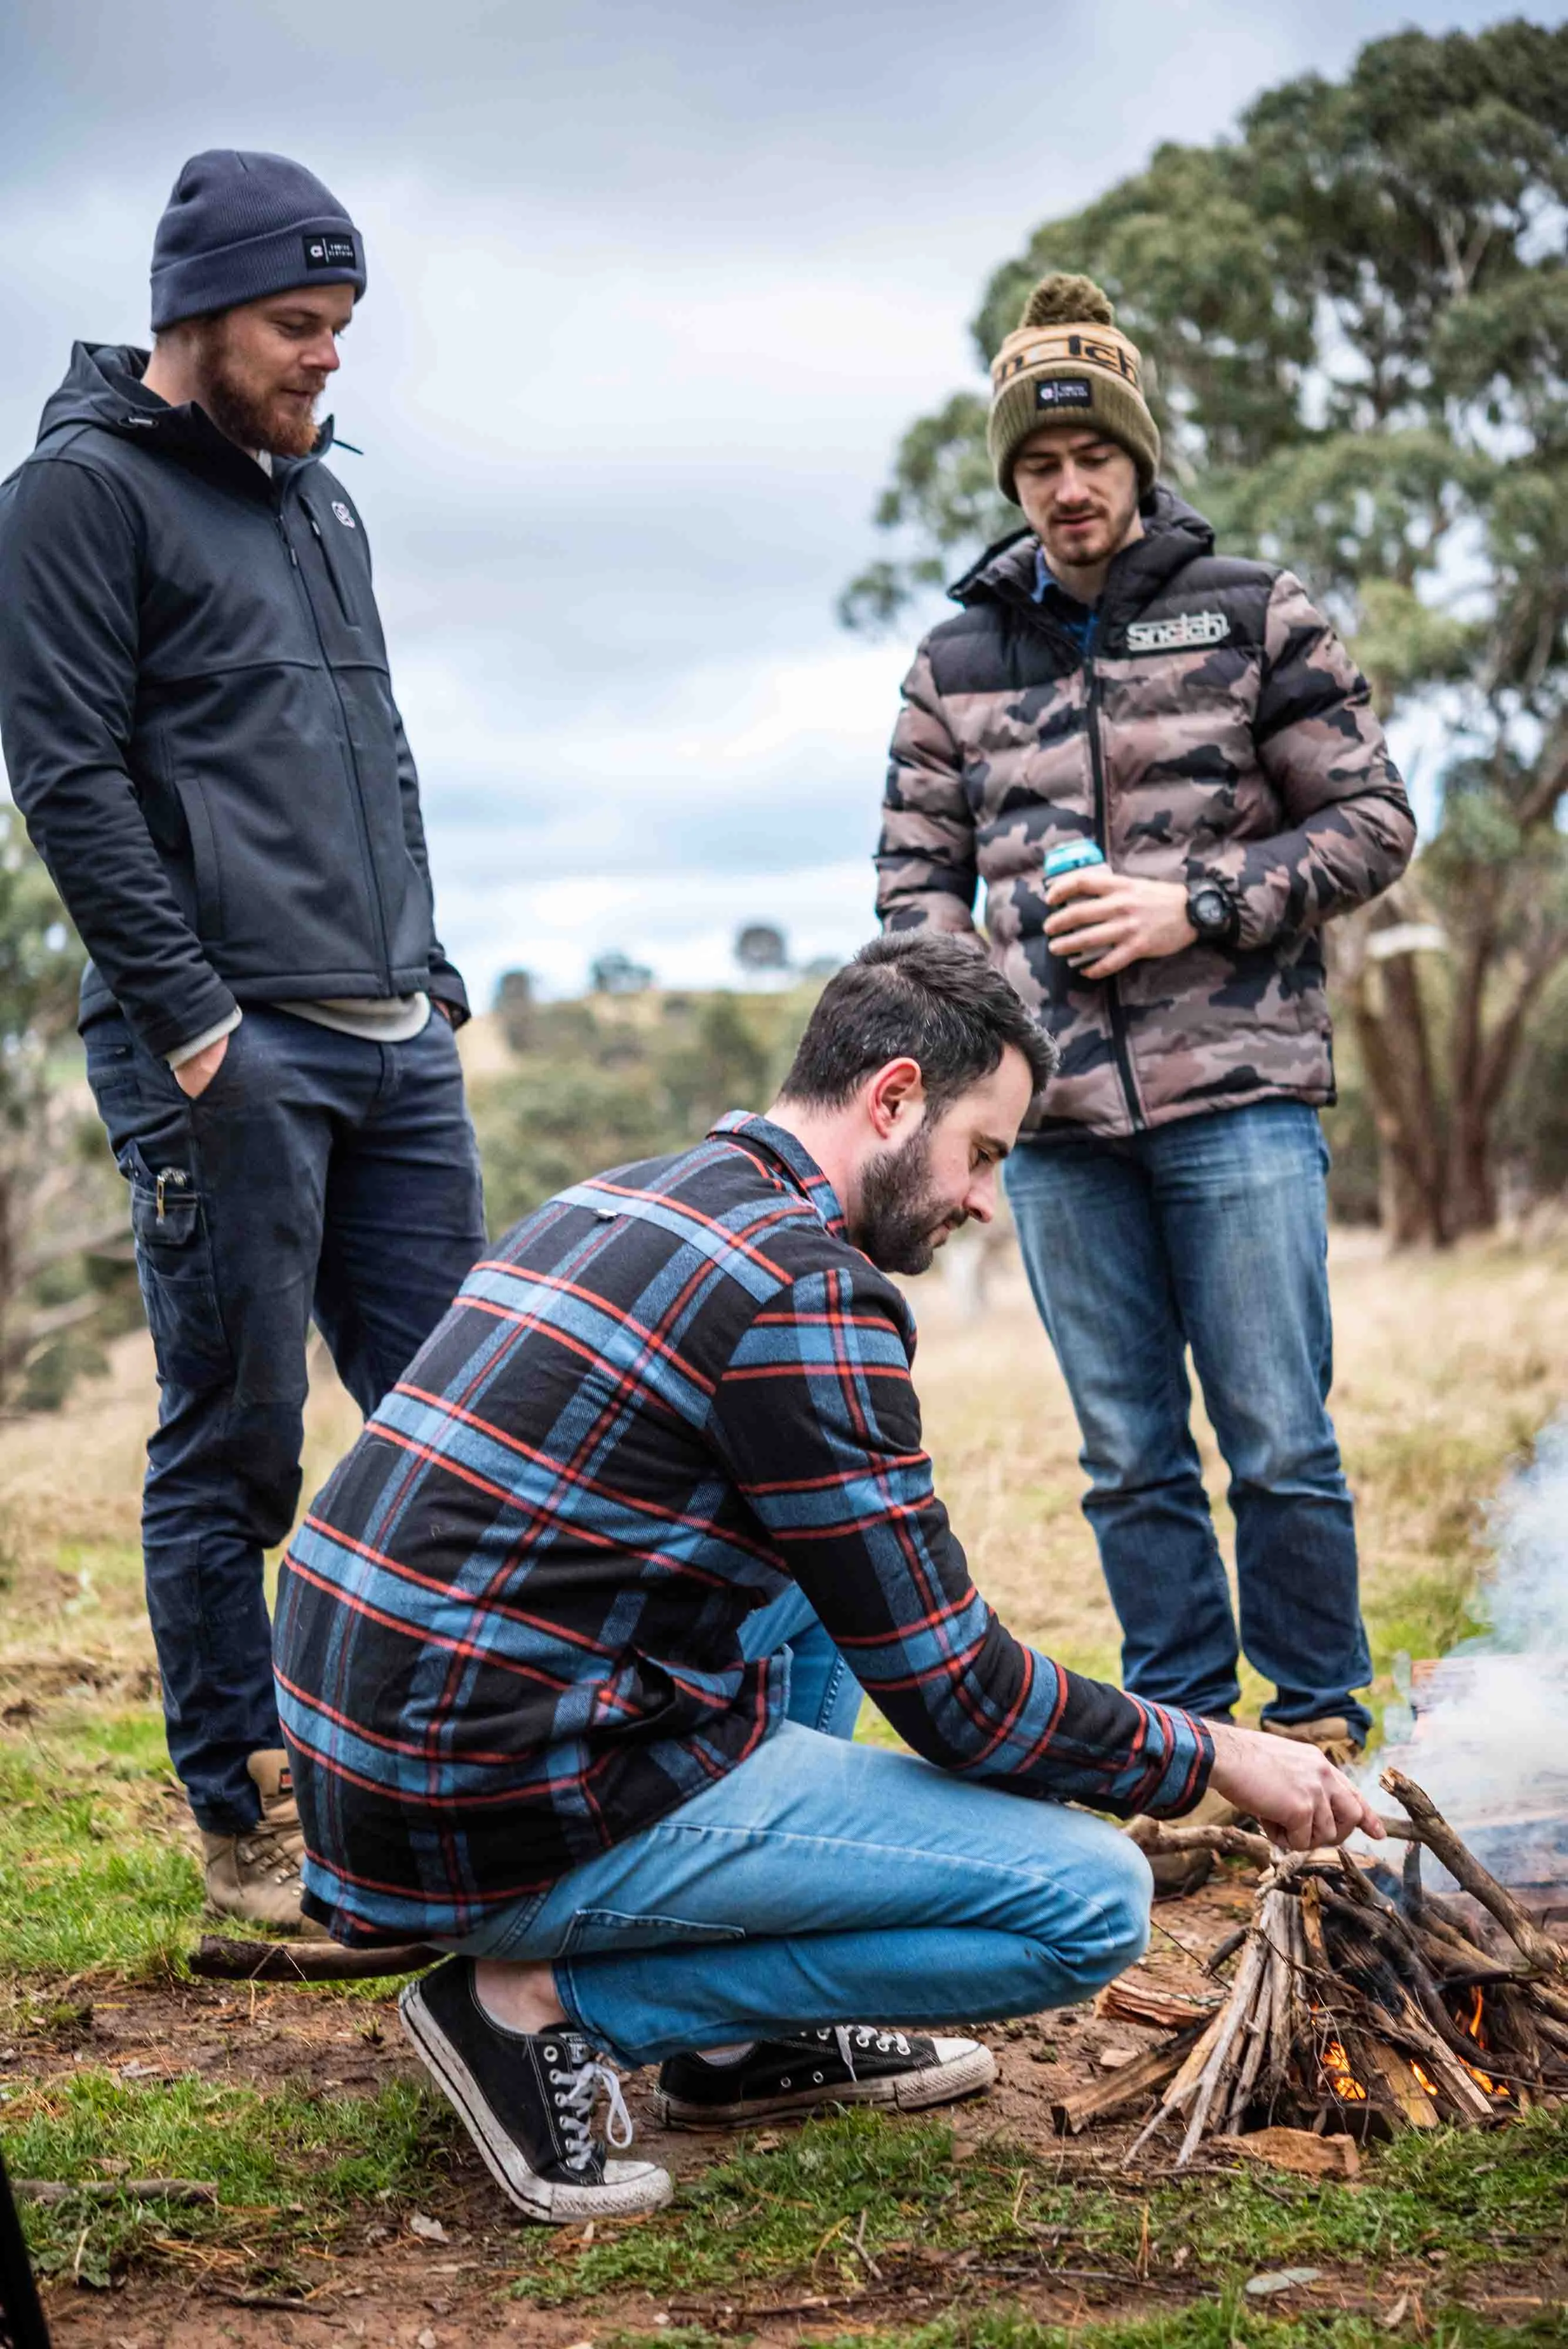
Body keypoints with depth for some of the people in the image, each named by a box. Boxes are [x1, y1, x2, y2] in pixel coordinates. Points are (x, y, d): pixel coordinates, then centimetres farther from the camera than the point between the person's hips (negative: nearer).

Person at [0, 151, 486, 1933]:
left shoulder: (319, 494, 20)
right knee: (232, 1456, 1)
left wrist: (428, 966, 15)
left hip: (395, 1048, 8)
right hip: (226, 1053, -7)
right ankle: (246, 1832, 13)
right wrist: (198, 1022, -16)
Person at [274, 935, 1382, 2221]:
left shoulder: (618, 1202, 14)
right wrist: (1214, 1756, 2)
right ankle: (553, 2003, -4)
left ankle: (743, 2044, 22)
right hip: (515, 1824, -10)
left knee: (820, 1579, 28)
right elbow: (954, 1701, -11)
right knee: (1094, 1899, -6)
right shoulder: (806, 1290, -14)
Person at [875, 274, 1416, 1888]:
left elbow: (1372, 822, 2)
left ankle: (1317, 1742, 14)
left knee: (1277, 1440, -1)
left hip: (1237, 1090, -3)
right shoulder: (955, 661, 12)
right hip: (1057, 1111, 3)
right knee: (1131, 1457, 8)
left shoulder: (1254, 614, 4)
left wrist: (1197, 909, -11)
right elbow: (917, 870, 16)